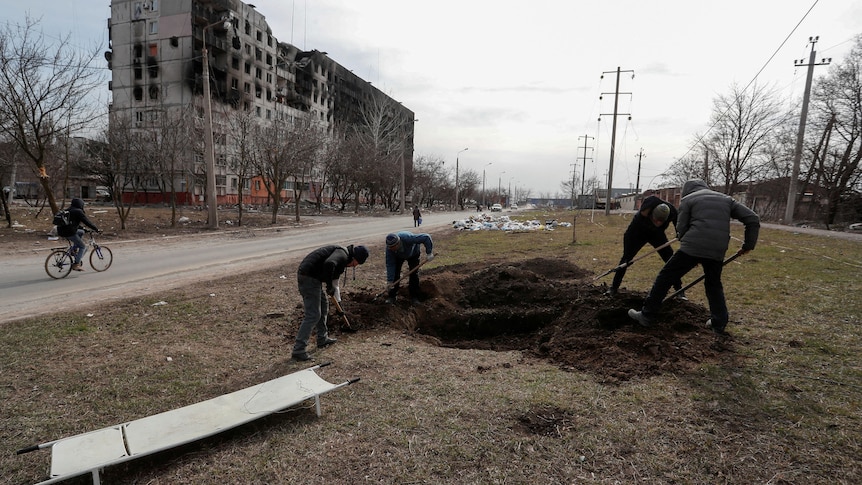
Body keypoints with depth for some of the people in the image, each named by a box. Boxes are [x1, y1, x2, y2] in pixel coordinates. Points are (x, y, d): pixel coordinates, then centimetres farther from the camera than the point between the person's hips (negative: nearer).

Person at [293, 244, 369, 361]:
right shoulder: (343, 254, -10)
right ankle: (298, 350, -3)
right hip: (309, 278, -11)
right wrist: (329, 286, -20)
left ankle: (322, 339, 35)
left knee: (323, 305, 24)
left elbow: (334, 278, 32)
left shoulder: (343, 259, 21)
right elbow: (329, 263, -33)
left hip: (304, 275, 11)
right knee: (313, 315, -7)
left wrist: (337, 300, 37)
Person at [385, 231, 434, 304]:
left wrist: (429, 253, -43)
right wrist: (390, 280, -31)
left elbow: (426, 237, -40)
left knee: (414, 274, -9)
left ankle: (414, 297, 4)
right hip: (398, 256, 2)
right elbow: (390, 264, -29)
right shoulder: (389, 248, -35)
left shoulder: (408, 238, -46)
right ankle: (392, 297, 3)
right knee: (395, 273, -8)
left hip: (413, 254, -2)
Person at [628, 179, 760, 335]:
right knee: (714, 285, 26)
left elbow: (681, 230, 5)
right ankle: (719, 323, 26)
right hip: (717, 251, 5)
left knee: (665, 278, 4)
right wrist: (748, 245, 20)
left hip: (692, 247, -4)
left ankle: (647, 315, 6)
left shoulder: (688, 200, 12)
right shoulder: (726, 199, 23)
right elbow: (753, 219, 16)